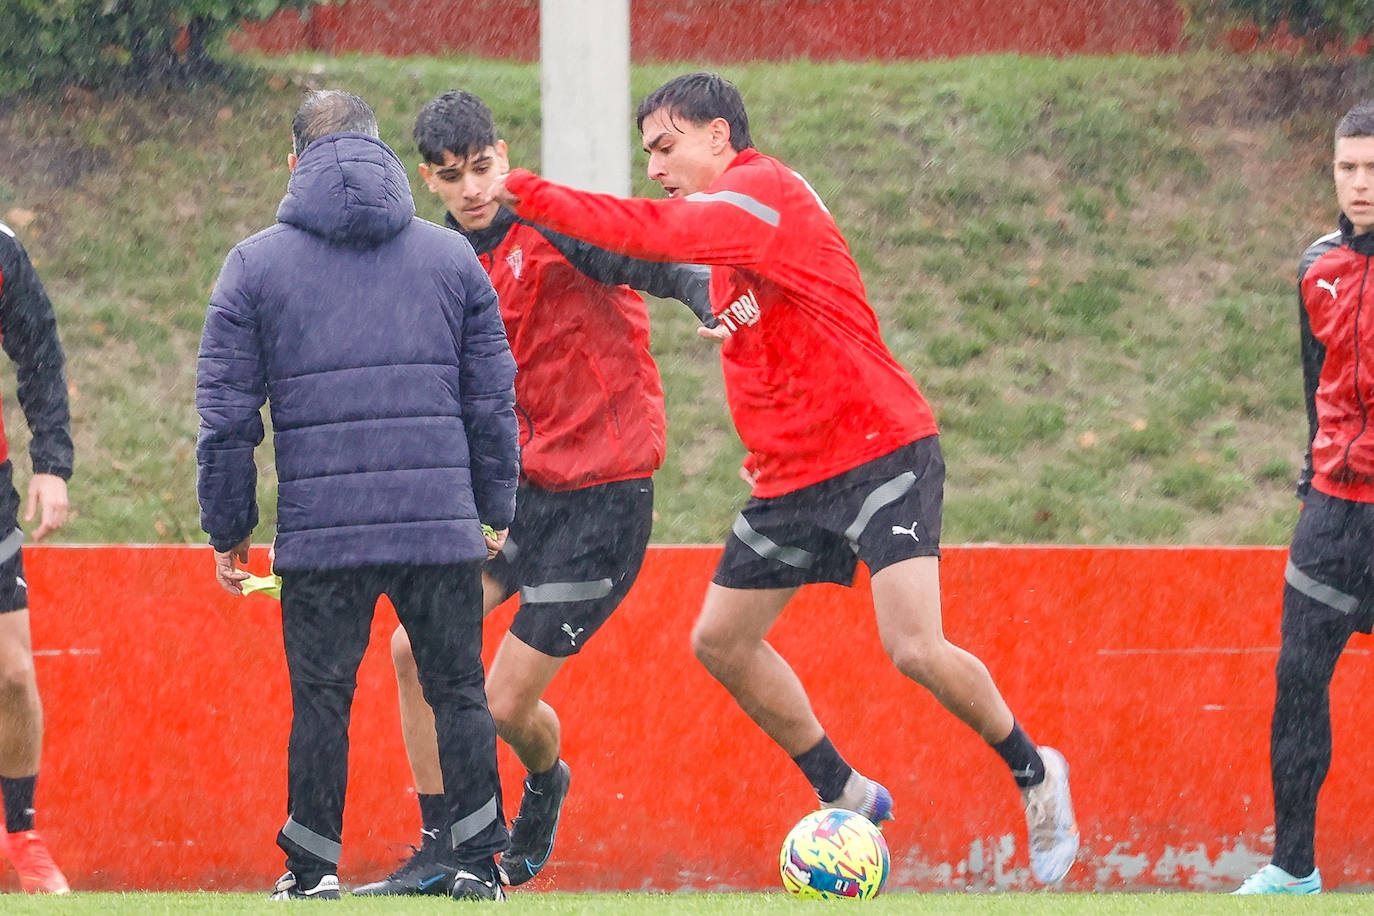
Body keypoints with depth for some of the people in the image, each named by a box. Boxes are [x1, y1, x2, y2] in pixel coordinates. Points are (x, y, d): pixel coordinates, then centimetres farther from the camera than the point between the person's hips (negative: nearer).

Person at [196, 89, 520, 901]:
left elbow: (227, 415, 3)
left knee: (321, 697, 6)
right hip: (444, 528, 1)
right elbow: (493, 399, 10)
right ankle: (476, 860, 3)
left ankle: (313, 868, 8)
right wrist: (496, 509, 19)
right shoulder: (452, 256, 9)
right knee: (459, 690, 7)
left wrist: (229, 530, 10)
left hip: (320, 529, -1)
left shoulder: (255, 264, 5)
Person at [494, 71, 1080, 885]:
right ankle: (846, 796, 22)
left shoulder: (765, 190, -16)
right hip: (793, 480, 10)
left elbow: (653, 233, -28)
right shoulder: (730, 216, 14)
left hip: (881, 454, -10)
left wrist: (528, 194, -25)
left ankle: (1034, 772, 5)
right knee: (721, 641, 9)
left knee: (915, 648, -20)